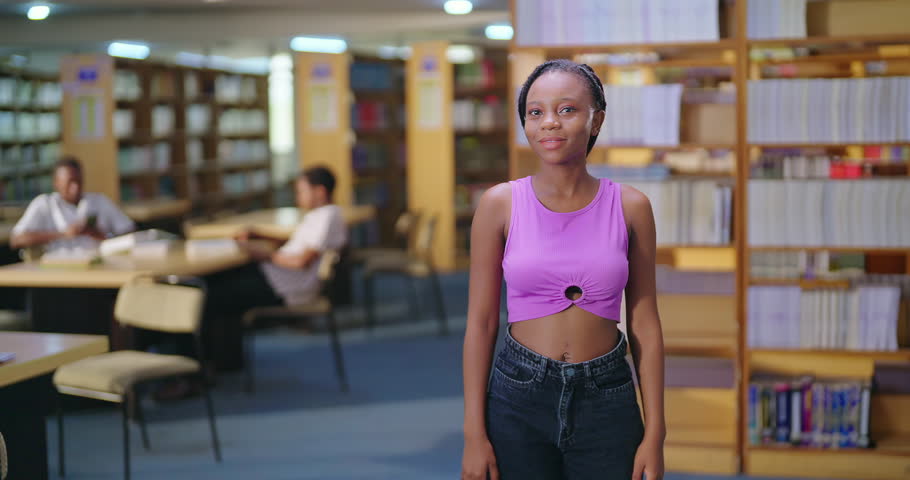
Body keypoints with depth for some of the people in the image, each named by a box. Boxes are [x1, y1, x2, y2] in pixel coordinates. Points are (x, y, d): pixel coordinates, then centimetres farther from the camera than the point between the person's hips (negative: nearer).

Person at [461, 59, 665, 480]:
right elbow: (481, 323, -3)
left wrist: (654, 434, -2)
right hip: (518, 397, 0)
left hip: (606, 398, 1)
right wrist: (474, 434, -5)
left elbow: (644, 324, 1)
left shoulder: (629, 208, -2)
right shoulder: (500, 205, -5)